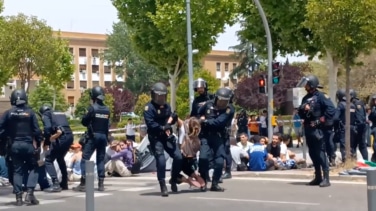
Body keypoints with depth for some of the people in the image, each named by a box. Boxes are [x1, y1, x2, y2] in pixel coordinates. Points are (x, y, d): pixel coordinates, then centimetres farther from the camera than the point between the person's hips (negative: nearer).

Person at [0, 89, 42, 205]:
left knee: (17, 170, 10)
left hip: (15, 145, 2)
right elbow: (36, 130, -7)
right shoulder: (30, 112, -5)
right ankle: (29, 193, -5)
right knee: (33, 168, 10)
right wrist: (38, 144, 2)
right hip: (28, 144, -1)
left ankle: (18, 197, 5)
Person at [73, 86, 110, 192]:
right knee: (101, 160, 11)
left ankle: (82, 184, -9)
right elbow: (108, 125, 9)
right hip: (103, 136, 6)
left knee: (85, 158, -3)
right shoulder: (107, 109, 6)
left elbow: (84, 121, -7)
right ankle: (101, 184, 8)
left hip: (93, 136, -6)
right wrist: (106, 137, 16)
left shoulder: (92, 108, -11)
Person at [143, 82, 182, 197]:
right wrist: (162, 128, -30)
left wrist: (174, 118, -6)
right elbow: (150, 123, -21)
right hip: (156, 138, -6)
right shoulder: (149, 107, -10)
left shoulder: (167, 106, 12)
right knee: (161, 160, -13)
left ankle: (173, 180, 21)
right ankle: (163, 187, -6)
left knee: (178, 157, -1)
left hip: (167, 136, 6)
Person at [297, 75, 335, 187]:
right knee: (312, 153, 11)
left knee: (320, 153, -11)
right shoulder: (305, 98, 16)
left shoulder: (320, 96, -8)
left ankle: (326, 178, -10)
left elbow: (331, 109, -17)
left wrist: (323, 120, -14)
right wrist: (303, 109, -4)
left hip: (317, 129, -8)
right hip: (308, 128, 8)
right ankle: (318, 177, 19)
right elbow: (301, 114, 17)